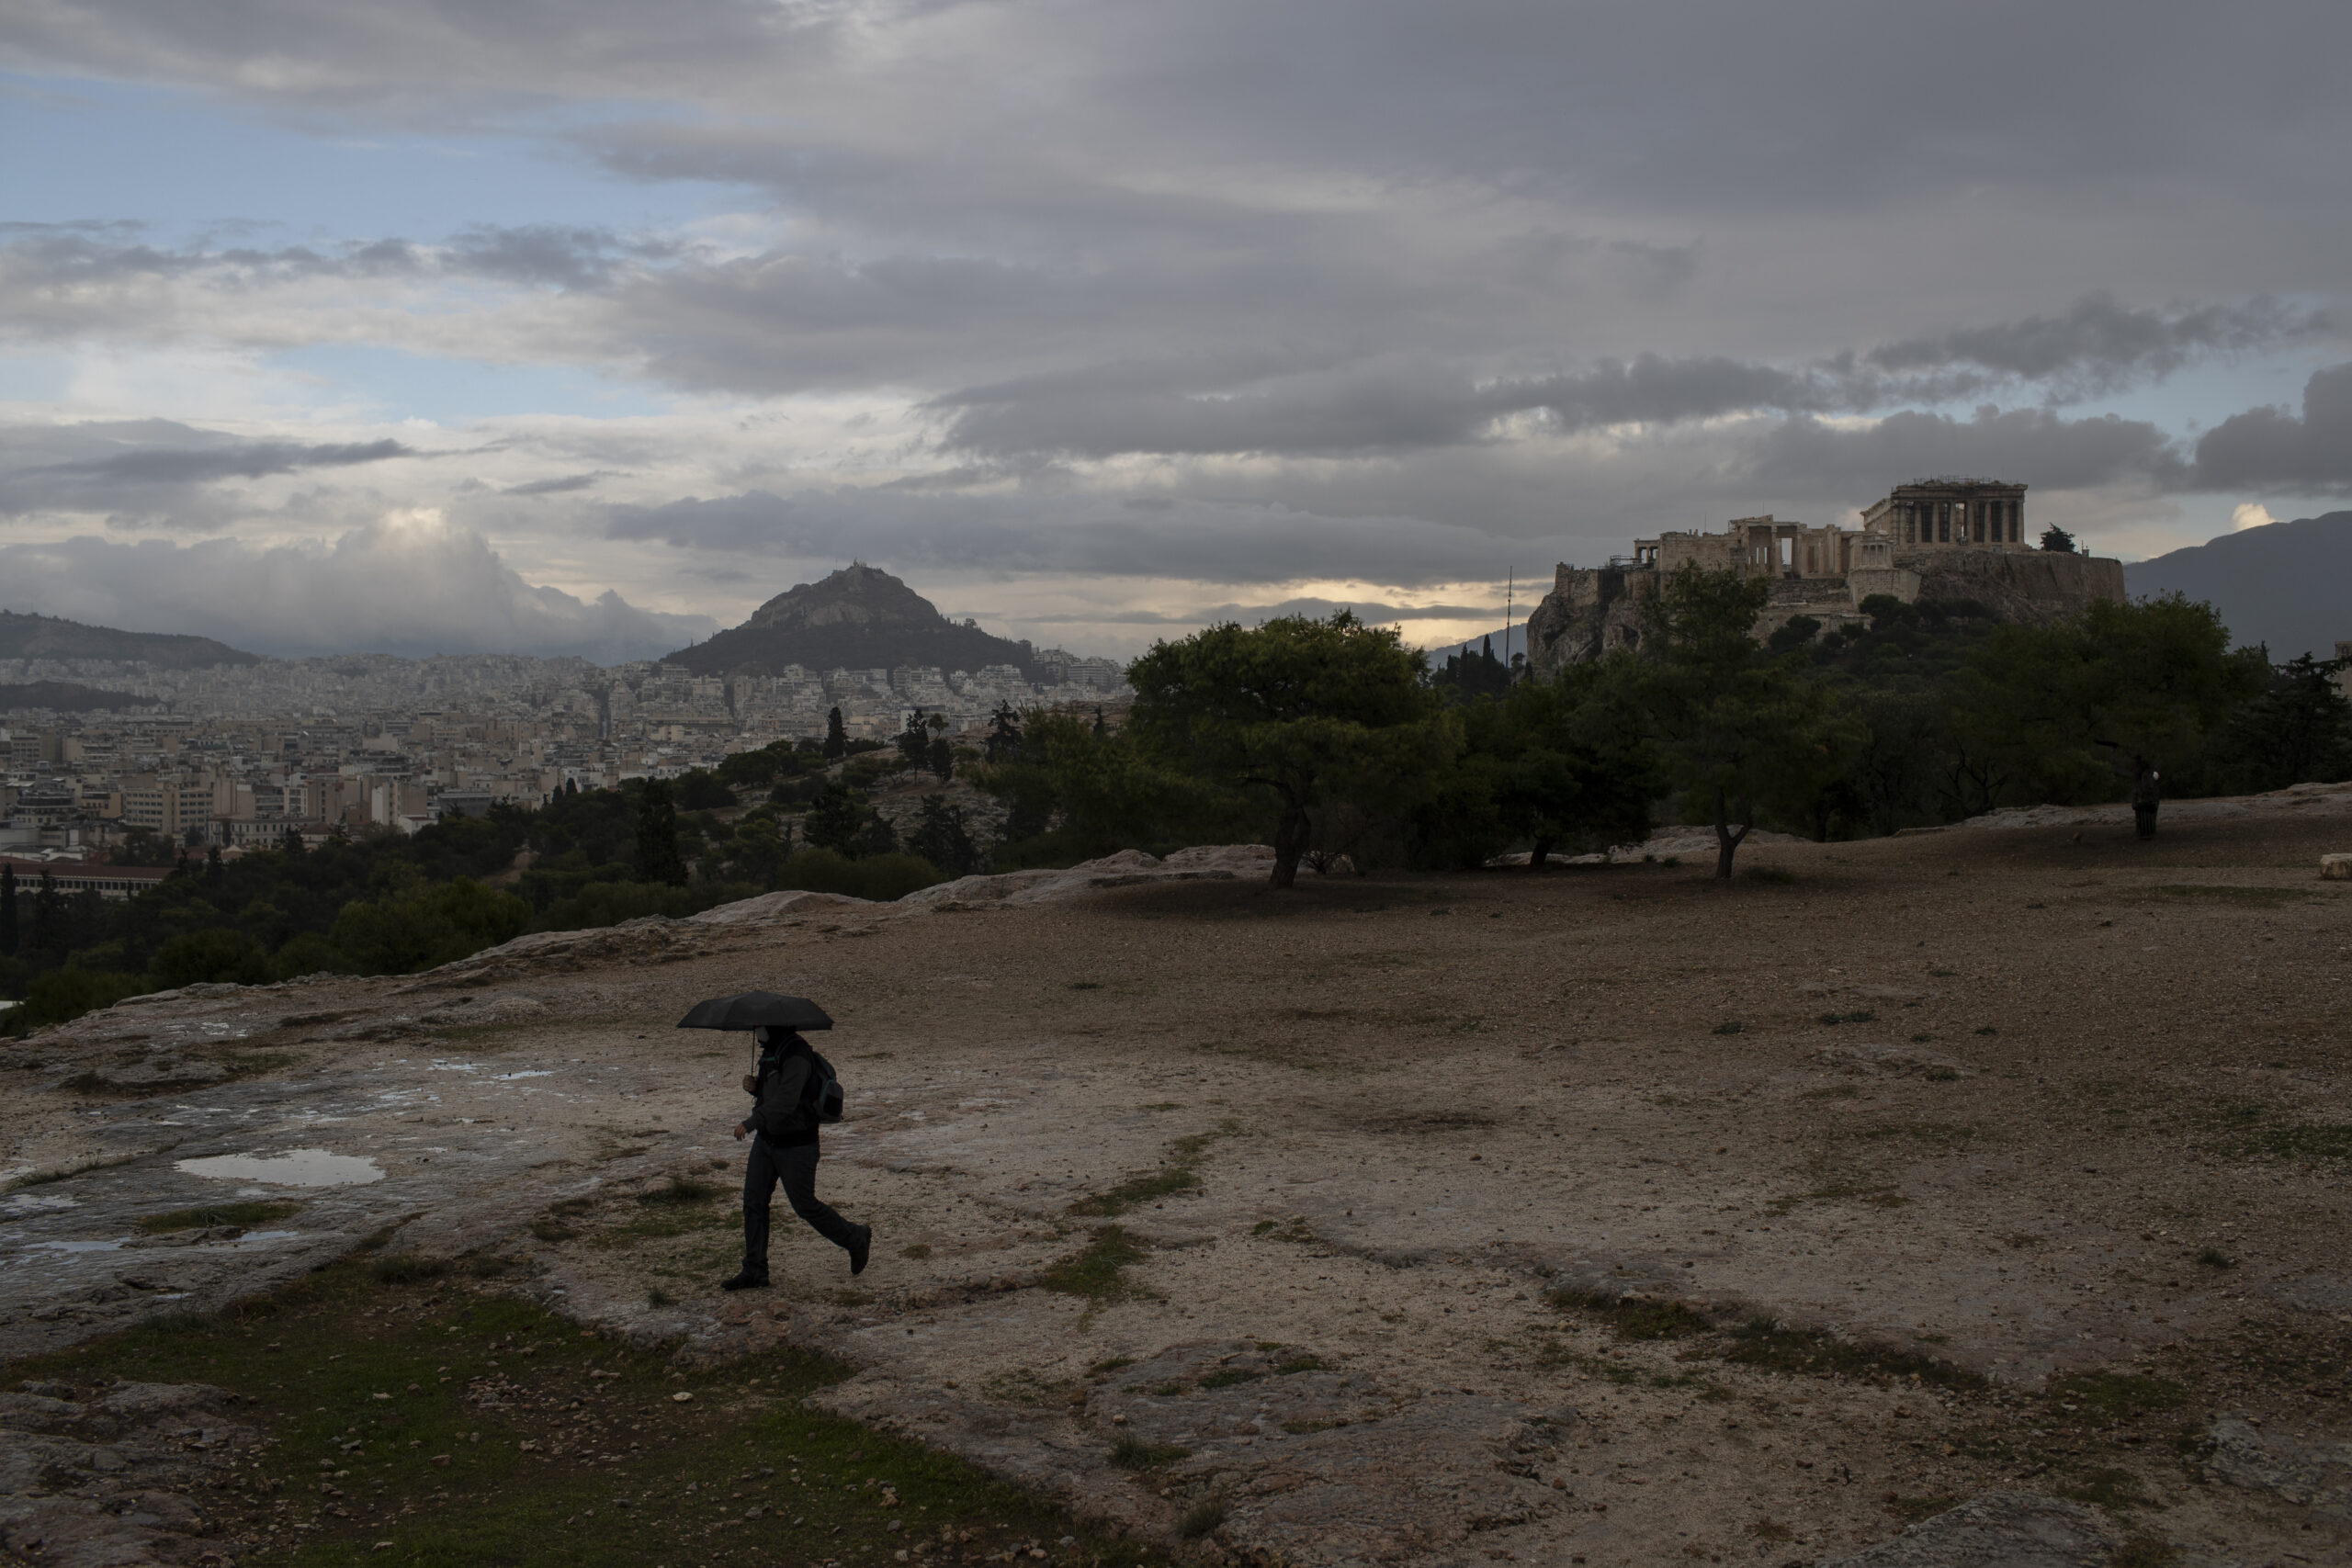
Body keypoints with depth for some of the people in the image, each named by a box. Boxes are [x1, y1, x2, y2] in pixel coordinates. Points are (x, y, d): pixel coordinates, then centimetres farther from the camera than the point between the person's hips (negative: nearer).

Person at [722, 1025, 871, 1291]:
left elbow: (786, 1101, -32)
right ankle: (754, 1271, 9)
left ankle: (856, 1239, 23)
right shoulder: (770, 1050, 9)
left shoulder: (796, 1054, -22)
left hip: (796, 1146, -9)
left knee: (805, 1205, 2)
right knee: (753, 1202, 3)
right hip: (766, 1139, 9)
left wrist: (751, 1122, -35)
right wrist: (753, 1086, -1)